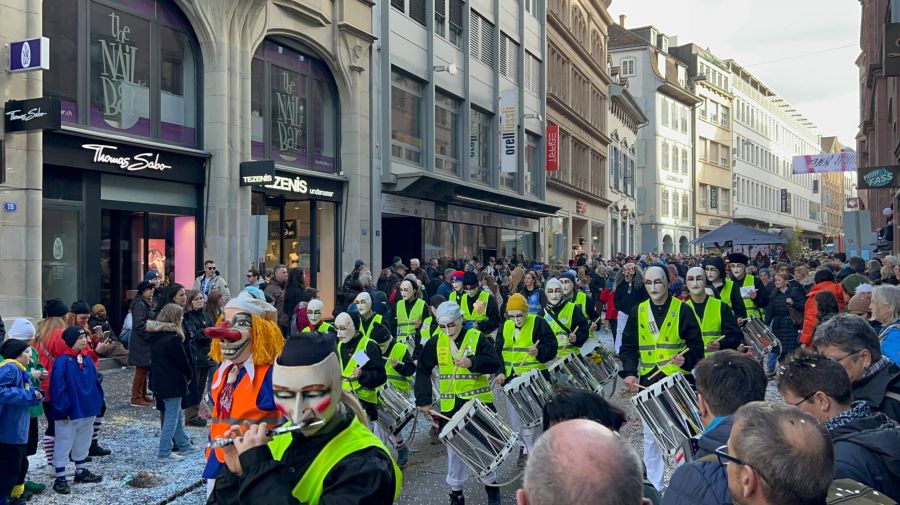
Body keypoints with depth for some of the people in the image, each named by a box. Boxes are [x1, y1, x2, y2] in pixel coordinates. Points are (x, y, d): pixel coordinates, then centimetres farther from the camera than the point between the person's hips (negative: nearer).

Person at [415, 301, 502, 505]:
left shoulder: (477, 337, -8)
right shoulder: (436, 341, -1)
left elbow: (494, 363, -14)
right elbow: (422, 370, 3)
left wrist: (472, 362, -31)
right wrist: (423, 400, -2)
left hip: (479, 402, -2)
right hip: (450, 405, 2)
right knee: (454, 448, 10)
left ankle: (491, 485, 28)